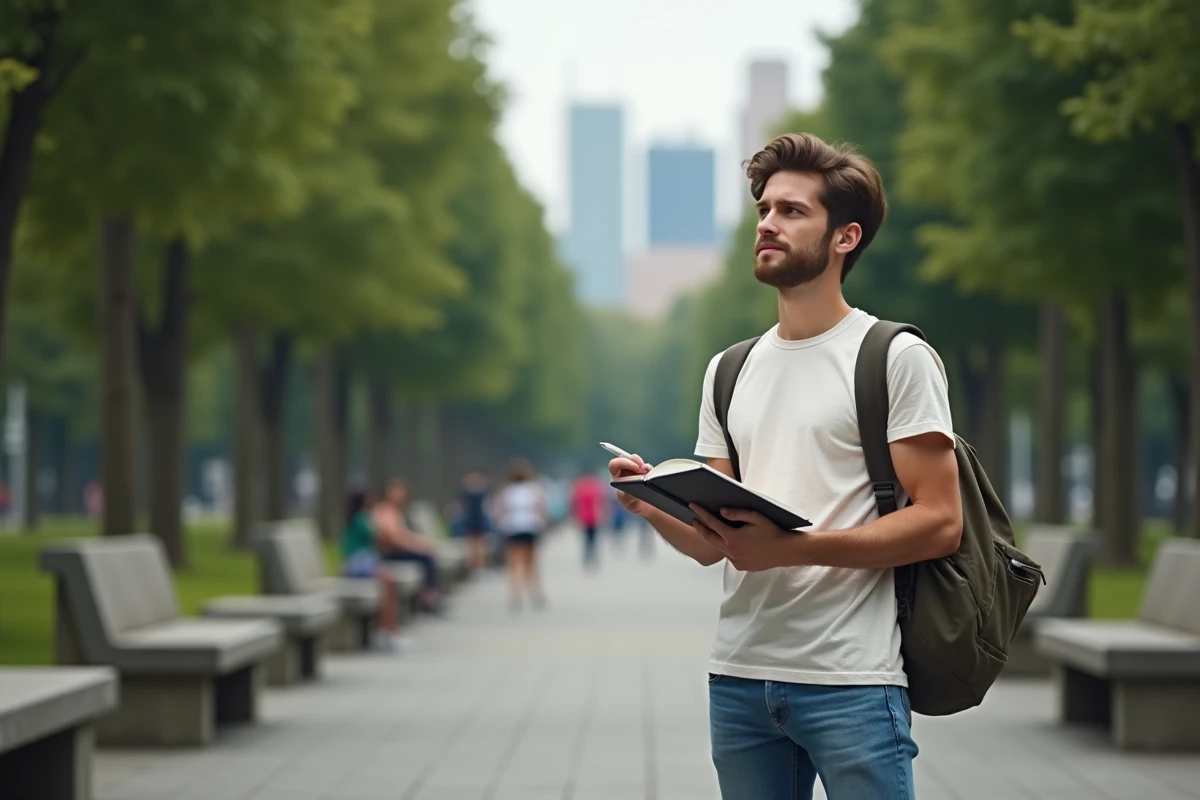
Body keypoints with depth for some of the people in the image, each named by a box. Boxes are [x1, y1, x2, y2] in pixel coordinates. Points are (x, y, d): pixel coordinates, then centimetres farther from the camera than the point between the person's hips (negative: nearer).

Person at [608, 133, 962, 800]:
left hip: (851, 682, -6)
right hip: (739, 677, 6)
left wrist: (793, 547, -19)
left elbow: (939, 523, -10)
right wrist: (654, 507, -6)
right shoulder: (730, 371, 17)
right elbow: (710, 546, 16)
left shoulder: (895, 357, -2)